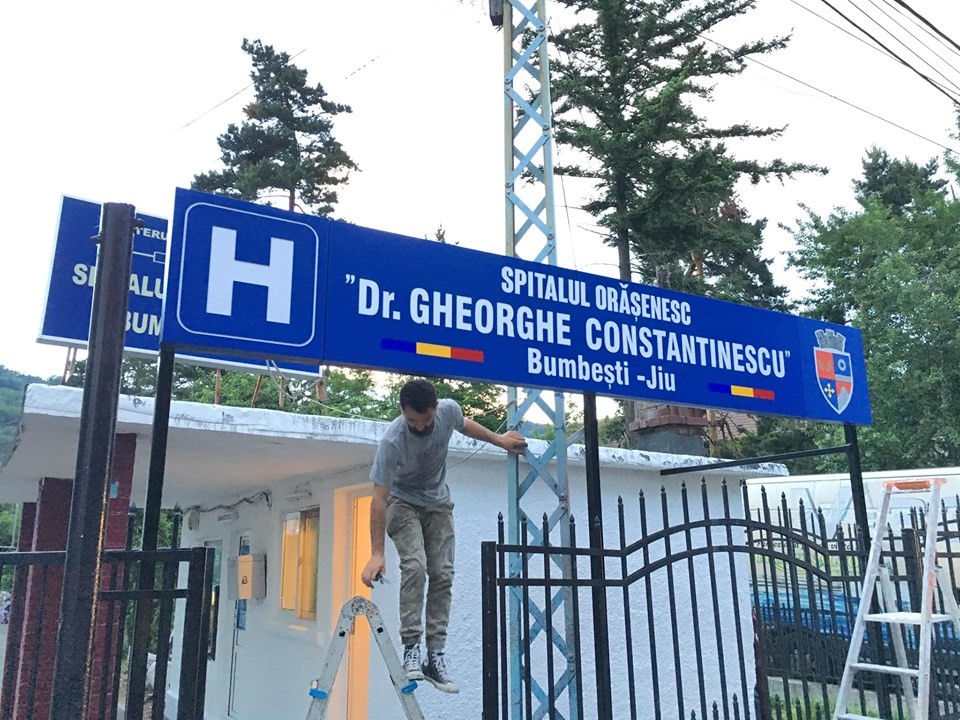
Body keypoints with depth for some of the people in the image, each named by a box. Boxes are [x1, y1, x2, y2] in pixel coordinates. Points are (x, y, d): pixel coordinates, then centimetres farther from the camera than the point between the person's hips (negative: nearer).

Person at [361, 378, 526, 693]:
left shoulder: (449, 410, -22)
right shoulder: (393, 440, -34)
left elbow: (465, 424, 5)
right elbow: (379, 497, -31)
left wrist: (499, 440, 15)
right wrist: (377, 554, -33)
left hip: (438, 503, 4)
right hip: (403, 501, -4)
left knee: (442, 575, -4)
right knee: (414, 566, -24)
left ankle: (435, 655, 0)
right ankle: (411, 647, -14)